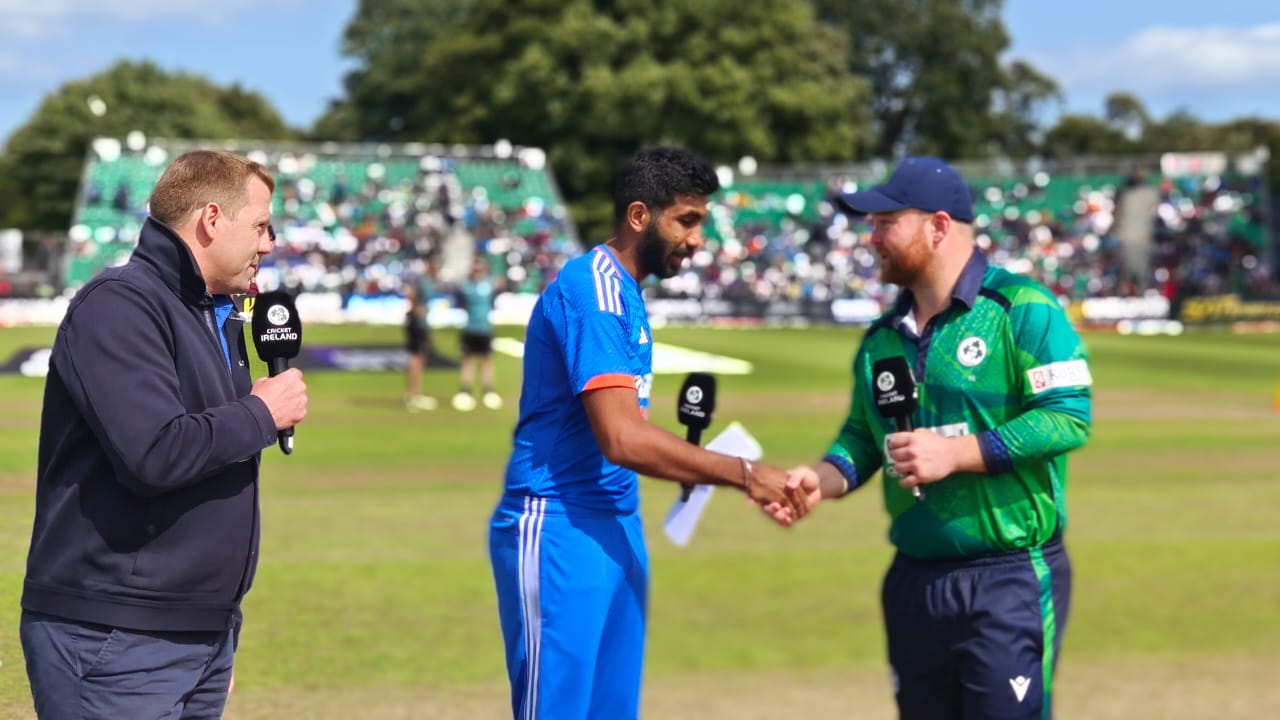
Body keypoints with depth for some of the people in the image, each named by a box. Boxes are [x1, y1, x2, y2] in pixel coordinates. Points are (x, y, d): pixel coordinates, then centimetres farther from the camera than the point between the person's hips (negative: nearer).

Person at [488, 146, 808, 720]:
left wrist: (689, 461, 2)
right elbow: (622, 438, -24)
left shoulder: (625, 293, 14)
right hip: (560, 529, -10)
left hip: (616, 526, 10)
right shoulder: (592, 290, -16)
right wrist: (741, 474, -20)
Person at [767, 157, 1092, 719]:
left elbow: (1068, 416, -17)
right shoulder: (881, 337, 13)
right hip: (913, 582, 7)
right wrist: (822, 482, -3)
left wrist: (954, 454, -20)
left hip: (1010, 583, -7)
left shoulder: (1021, 309, -9)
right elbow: (862, 438, 18)